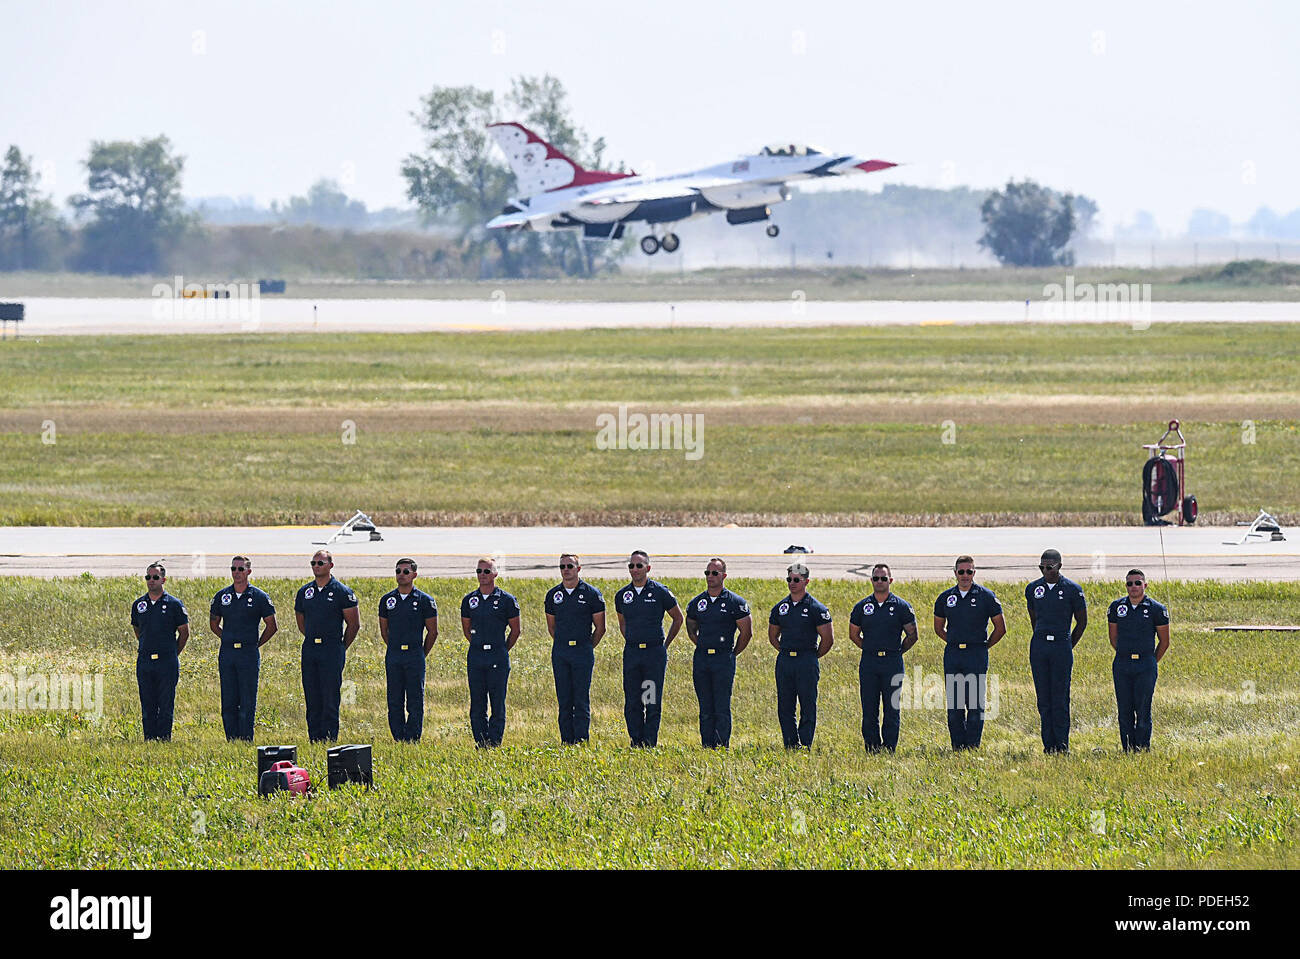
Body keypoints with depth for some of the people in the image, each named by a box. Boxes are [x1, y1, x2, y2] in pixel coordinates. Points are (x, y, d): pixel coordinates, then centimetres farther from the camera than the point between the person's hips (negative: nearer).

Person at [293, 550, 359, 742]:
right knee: (312, 698, 4)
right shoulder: (304, 592, 11)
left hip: (332, 650, -5)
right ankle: (314, 739, 8)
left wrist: (341, 647, 4)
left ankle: (330, 739, -6)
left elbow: (354, 624, 2)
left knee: (330, 699, -7)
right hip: (309, 650, 5)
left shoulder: (342, 592, -2)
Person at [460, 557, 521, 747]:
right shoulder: (469, 600, 9)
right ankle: (481, 742, 8)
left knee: (497, 703, -2)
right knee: (477, 704, 3)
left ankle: (495, 741, 1)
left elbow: (515, 630, 8)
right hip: (475, 658, 3)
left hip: (498, 658, -3)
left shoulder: (506, 600, -1)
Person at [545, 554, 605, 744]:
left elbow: (600, 627, 5)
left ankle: (581, 740, -5)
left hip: (583, 652, -3)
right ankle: (566, 741, 7)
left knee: (581, 700, -5)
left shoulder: (591, 593, -1)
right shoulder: (553, 595, 9)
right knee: (564, 700, 4)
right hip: (560, 653, 3)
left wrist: (587, 648, 5)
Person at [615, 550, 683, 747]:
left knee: (653, 702, -3)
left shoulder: (660, 592, -3)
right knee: (632, 702, 3)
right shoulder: (622, 595, 8)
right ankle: (636, 742, 9)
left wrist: (665, 644, 8)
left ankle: (650, 742, 0)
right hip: (631, 653, 3)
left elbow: (678, 619, 8)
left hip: (655, 653, -3)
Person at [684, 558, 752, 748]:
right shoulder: (697, 603, 10)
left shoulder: (735, 603, -2)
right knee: (706, 709, 5)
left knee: (722, 709, -7)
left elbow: (746, 632, 3)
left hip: (723, 660, -4)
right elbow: (691, 630, 24)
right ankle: (706, 748, 8)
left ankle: (722, 746, -6)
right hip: (701, 660, 4)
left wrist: (732, 654, 5)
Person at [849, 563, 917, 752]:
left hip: (892, 663, -2)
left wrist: (896, 652, 6)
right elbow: (853, 635, 18)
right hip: (868, 663, 2)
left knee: (892, 710, -1)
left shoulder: (901, 607, 2)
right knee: (869, 710, 2)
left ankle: (889, 749, 3)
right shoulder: (862, 607, 8)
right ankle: (871, 749, 7)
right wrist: (870, 650, 12)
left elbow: (912, 635, 8)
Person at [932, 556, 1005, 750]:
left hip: (977, 654, -3)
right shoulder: (946, 597, 9)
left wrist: (984, 646, 5)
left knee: (975, 704, -5)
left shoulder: (986, 596, 0)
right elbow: (939, 628, 22)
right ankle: (957, 746, 9)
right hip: (952, 654, 3)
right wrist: (954, 643, 13)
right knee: (954, 705, 3)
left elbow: (1000, 628, 6)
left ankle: (972, 745, -1)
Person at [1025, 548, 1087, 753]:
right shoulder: (1033, 588, 8)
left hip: (1061, 646, -3)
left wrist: (1068, 647, 7)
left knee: (1060, 699, -5)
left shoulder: (1072, 589, -2)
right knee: (1044, 699, 2)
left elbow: (1082, 622, 6)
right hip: (1039, 645, 3)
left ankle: (1062, 745, -2)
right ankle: (1048, 744, 5)